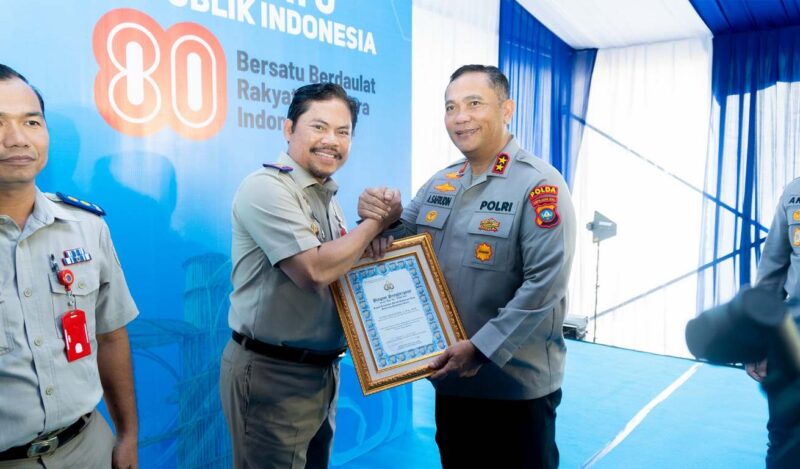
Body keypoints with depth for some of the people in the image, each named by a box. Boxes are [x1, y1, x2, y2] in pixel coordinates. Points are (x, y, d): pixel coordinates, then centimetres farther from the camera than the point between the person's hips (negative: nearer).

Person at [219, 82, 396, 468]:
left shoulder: (327, 196, 10)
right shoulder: (265, 187, -16)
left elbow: (351, 263, 16)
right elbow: (315, 271, -26)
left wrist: (382, 224, -3)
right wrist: (376, 220, -15)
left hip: (322, 369, 8)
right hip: (271, 374, -8)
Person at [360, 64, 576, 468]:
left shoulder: (539, 186, -14)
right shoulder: (439, 184, 6)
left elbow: (543, 285, -21)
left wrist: (481, 348, -22)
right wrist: (380, 219, -10)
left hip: (516, 384, -6)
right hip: (450, 378, 6)